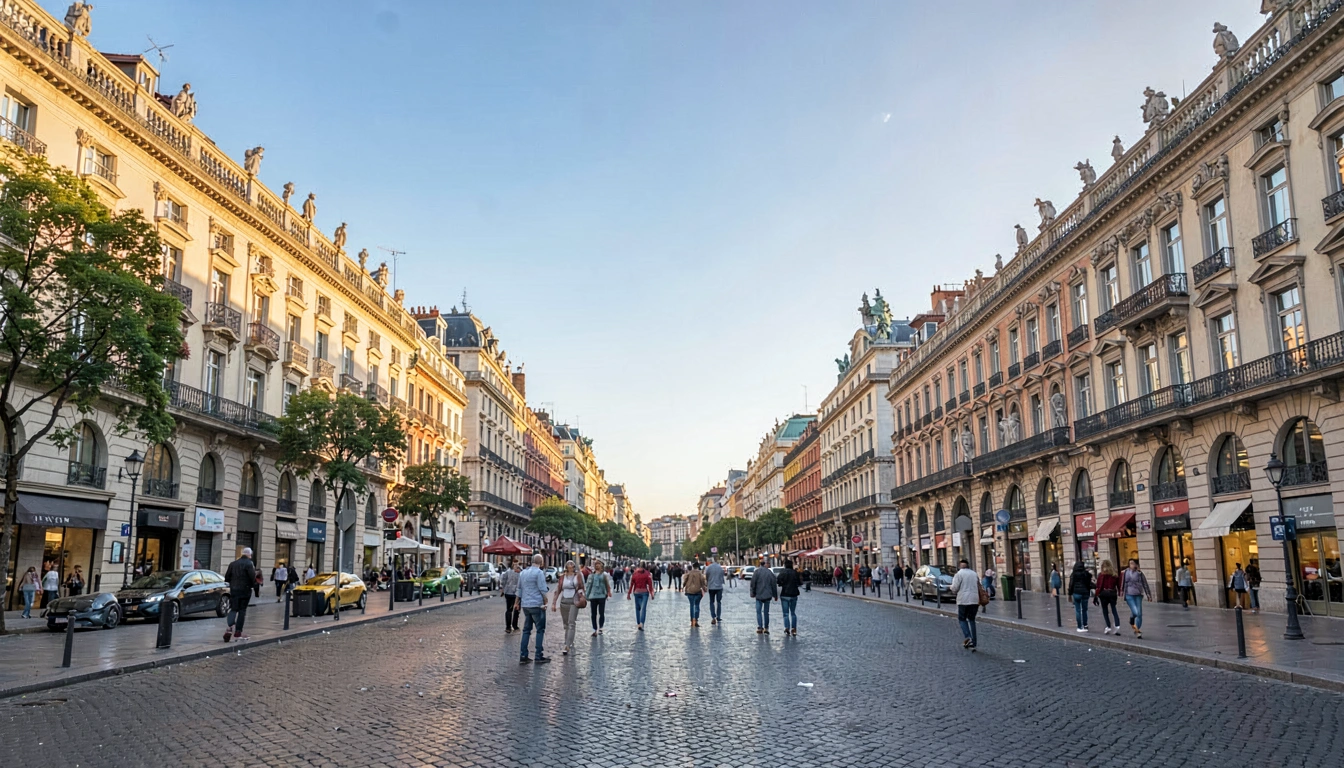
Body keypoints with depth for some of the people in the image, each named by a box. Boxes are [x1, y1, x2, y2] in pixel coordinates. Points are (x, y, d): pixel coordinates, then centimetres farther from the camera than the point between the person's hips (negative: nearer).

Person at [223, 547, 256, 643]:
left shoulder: (233, 563, 7)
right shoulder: (249, 564, -10)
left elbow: (226, 577, 8)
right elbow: (252, 577, -18)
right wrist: (254, 586, 0)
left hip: (234, 590, 4)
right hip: (245, 590, -4)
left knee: (233, 609, 8)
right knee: (242, 610, 5)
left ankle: (230, 626, -17)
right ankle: (238, 631, 6)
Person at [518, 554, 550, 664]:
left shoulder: (523, 573, 12)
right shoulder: (539, 573, -10)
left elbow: (519, 589, 17)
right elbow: (543, 589, -13)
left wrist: (518, 601, 24)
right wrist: (545, 602, -1)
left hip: (525, 605, 7)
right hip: (537, 604, -7)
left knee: (526, 630, 11)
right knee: (540, 630, 1)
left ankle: (523, 656, 9)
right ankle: (539, 656, 0)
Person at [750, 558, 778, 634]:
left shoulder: (756, 572, -6)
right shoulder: (770, 572, 5)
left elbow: (753, 584, -6)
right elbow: (774, 585, 9)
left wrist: (753, 593, 6)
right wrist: (775, 595, 15)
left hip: (759, 595, -3)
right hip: (768, 595, 3)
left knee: (758, 611, 2)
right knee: (766, 612, 10)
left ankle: (760, 627, -9)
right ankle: (766, 628, 10)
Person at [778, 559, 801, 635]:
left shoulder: (782, 572, -8)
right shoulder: (795, 572, 0)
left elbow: (778, 581, -19)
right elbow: (800, 583, 2)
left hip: (785, 595, -3)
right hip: (794, 595, 3)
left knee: (786, 613, 3)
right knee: (793, 613, 13)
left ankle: (787, 628, -10)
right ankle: (793, 629, 7)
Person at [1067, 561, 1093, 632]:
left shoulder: (1073, 575, -4)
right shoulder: (1087, 574, 2)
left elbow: (1071, 585, -3)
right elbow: (1089, 584, 5)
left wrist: (1070, 594, 5)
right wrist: (1088, 593, 13)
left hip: (1076, 593, -2)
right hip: (1085, 593, 2)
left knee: (1078, 610, 2)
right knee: (1084, 610, 12)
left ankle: (1080, 627, 0)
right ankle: (1085, 626, 12)